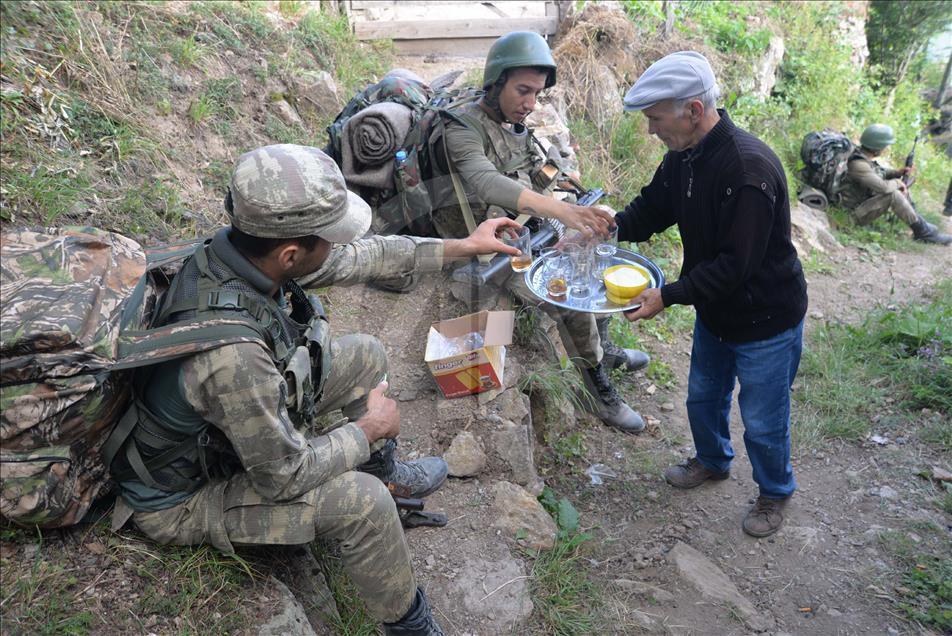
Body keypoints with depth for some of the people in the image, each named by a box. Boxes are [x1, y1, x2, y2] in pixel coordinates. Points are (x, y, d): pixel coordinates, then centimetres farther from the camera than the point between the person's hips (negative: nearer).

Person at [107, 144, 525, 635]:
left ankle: (384, 469, 31)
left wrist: (463, 246, 1)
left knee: (365, 356, 6)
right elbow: (284, 477, -29)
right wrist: (367, 428, -13)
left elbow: (359, 257, -4)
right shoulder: (231, 354, -43)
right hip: (183, 496, -8)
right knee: (363, 500, -23)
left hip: (241, 426, 8)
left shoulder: (244, 247, -19)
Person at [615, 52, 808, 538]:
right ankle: (713, 460, 52)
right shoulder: (683, 156, -5)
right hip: (714, 313, 8)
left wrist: (668, 296, -31)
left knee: (762, 422, 11)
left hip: (765, 320, -8)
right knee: (704, 398, 25)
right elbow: (650, 210, 6)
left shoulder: (749, 168, -32)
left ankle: (775, 493, 38)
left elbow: (734, 264, -32)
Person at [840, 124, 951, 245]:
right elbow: (884, 187, -31)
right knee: (894, 194, -26)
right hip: (859, 213, -10)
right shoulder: (858, 164, -26)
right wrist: (897, 183, -11)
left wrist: (898, 173, 3)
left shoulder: (865, 156, 3)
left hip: (868, 202, 10)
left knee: (902, 187, 10)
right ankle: (923, 232, -16)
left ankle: (920, 222, 10)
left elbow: (879, 173, 20)